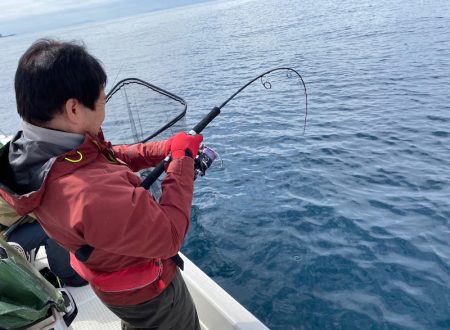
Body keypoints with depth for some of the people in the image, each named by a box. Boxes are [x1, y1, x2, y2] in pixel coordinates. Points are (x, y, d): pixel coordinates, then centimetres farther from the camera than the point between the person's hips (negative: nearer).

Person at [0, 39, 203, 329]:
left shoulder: (33, 151, -16)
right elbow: (170, 235, -33)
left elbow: (108, 159, 0)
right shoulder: (90, 194, -45)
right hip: (147, 293, -7)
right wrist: (182, 159, -25)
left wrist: (164, 148, -9)